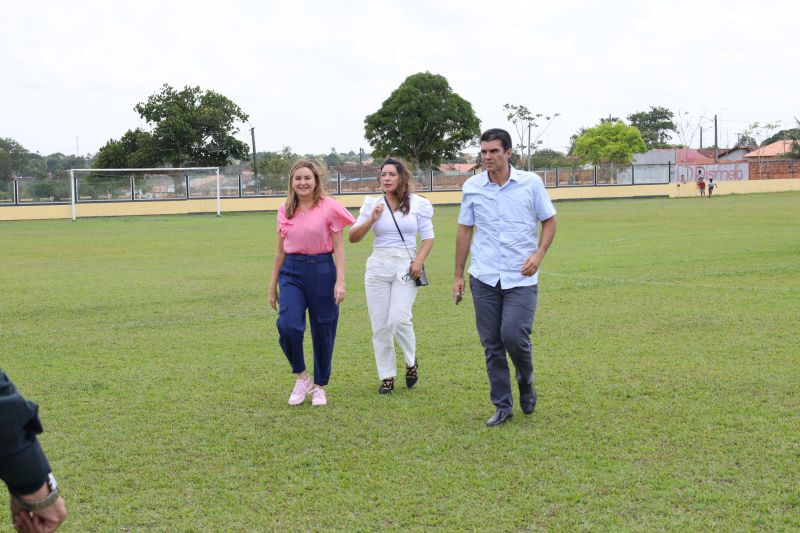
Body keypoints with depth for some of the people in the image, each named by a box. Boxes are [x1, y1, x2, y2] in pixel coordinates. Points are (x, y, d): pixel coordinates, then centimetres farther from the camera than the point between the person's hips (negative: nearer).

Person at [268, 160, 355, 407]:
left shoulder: (329, 207, -4)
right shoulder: (285, 211, 7)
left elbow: (338, 247, -3)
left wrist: (340, 281, -11)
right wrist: (273, 285, 17)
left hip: (322, 270, -2)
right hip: (292, 272, 3)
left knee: (323, 331, 5)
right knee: (288, 325, -17)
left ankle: (319, 386, 23)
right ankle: (301, 377, 6)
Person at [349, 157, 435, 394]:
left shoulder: (418, 204, 3)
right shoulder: (372, 204, 6)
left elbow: (428, 238, 6)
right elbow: (353, 237, 5)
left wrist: (419, 260, -10)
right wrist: (371, 220, -10)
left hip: (406, 266, -2)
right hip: (378, 266, 2)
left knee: (398, 319, -16)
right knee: (380, 325, 2)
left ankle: (411, 361, 12)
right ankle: (386, 377, 15)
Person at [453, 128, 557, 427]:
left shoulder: (531, 183, -2)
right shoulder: (472, 187, 3)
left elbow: (549, 221, 7)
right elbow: (464, 230, 10)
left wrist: (539, 254, -10)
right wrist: (458, 275, 10)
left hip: (521, 278, -2)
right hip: (484, 277, 2)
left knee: (513, 335, -15)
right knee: (491, 344, 4)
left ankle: (526, 382, 16)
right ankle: (502, 406, 16)